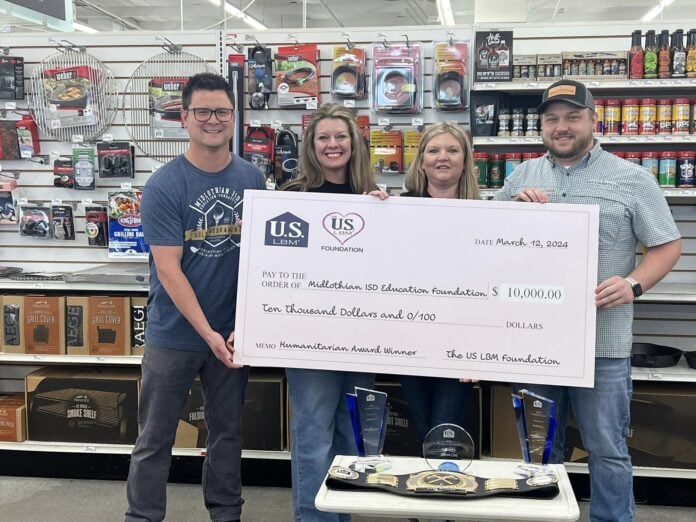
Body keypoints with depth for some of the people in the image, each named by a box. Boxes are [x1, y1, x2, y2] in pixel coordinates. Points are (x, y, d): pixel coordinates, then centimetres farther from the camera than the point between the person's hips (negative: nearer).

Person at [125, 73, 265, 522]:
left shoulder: (252, 178, 1)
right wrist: (209, 334, -18)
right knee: (156, 437, 8)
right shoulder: (164, 187, -11)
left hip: (234, 331, 3)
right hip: (175, 332, -3)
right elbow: (168, 269, -14)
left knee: (228, 431, 15)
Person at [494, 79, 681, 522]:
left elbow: (668, 245, 0)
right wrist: (515, 205, -6)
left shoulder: (632, 179, 0)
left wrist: (633, 284, -18)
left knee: (607, 450, 5)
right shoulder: (523, 176, 10)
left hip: (602, 341, -3)